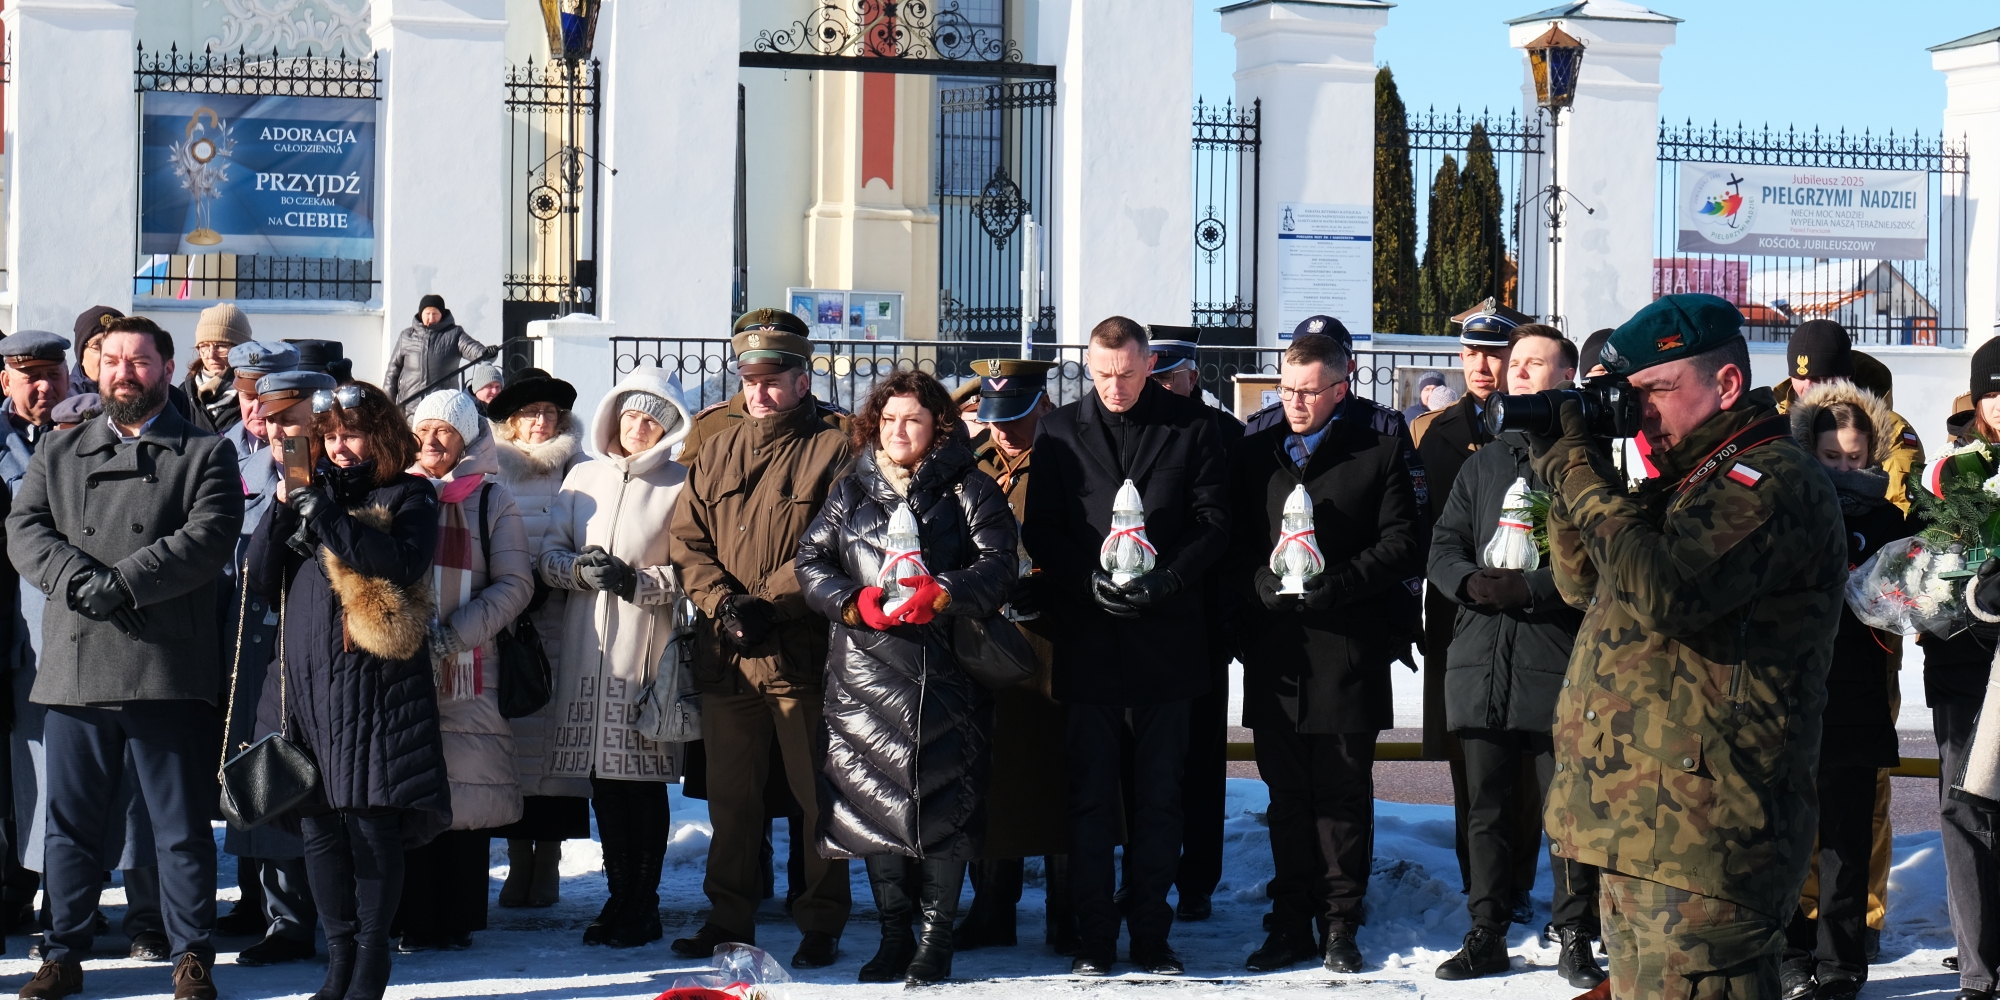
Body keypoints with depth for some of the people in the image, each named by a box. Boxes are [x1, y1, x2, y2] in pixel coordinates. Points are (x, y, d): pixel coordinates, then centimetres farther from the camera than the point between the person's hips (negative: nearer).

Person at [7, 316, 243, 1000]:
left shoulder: (205, 454, 8)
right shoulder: (59, 455, 18)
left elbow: (209, 539, -7)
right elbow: (24, 532, 5)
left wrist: (121, 583, -16)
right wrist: (81, 580, -14)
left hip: (168, 666, -3)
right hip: (74, 667, 3)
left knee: (182, 827, 3)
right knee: (70, 821, 9)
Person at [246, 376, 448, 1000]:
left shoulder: (409, 497, 5)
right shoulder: (313, 493, 18)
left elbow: (404, 562, -15)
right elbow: (261, 581, 12)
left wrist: (330, 521, -16)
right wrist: (284, 510, -1)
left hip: (375, 684, -5)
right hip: (308, 683, 5)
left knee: (372, 825, -5)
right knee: (317, 826, 5)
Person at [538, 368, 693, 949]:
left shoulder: (679, 487, -1)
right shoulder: (582, 479, 12)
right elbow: (548, 556, 12)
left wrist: (637, 582, -15)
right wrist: (581, 571, -8)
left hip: (647, 650, -4)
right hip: (588, 649, 4)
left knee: (644, 780, -1)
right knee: (602, 779, 7)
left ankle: (644, 905, 7)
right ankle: (619, 896, 17)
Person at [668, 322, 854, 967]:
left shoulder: (831, 450, -3)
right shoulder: (717, 449, 14)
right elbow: (688, 540, 9)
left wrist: (770, 602, -17)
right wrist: (724, 603, -8)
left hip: (800, 649, -5)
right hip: (723, 653, 5)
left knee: (815, 793, 2)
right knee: (730, 794, 13)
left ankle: (821, 924, 12)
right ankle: (729, 919, 24)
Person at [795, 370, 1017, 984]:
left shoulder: (969, 490, 6)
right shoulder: (851, 492, 16)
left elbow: (1000, 564, -4)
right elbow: (811, 562, 11)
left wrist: (942, 593, -20)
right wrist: (855, 603, -8)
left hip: (945, 672, -3)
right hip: (867, 673, 3)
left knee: (942, 798, -4)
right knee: (875, 797, 4)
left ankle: (935, 941, 4)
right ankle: (894, 936, 14)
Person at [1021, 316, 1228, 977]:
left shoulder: (1191, 427, 6)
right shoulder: (1059, 431, 8)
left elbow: (1213, 521, 3)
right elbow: (1039, 531, 5)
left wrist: (1167, 579, -13)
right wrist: (1089, 580, -11)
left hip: (1166, 636, 0)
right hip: (1087, 637, 0)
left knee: (1159, 793, 5)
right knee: (1090, 793, 2)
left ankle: (1151, 934, 13)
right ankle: (1095, 937, 9)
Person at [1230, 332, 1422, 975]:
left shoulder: (1378, 453, 3)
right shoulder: (1257, 453, 13)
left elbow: (1403, 543, -3)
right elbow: (1231, 541, 11)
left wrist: (1335, 584, -14)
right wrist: (1265, 582, -8)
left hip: (1348, 650, -3)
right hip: (1274, 651, 3)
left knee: (1343, 792, 2)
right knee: (1287, 793, 8)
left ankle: (1340, 923, 10)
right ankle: (1291, 922, 15)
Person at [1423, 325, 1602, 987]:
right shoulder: (1484, 464, 20)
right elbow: (1443, 547, 14)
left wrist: (1532, 589, -19)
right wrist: (1471, 581, -6)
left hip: (1559, 664, -5)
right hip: (1481, 660, 5)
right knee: (1485, 808, 10)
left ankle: (1575, 938, 11)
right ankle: (1486, 935, 19)